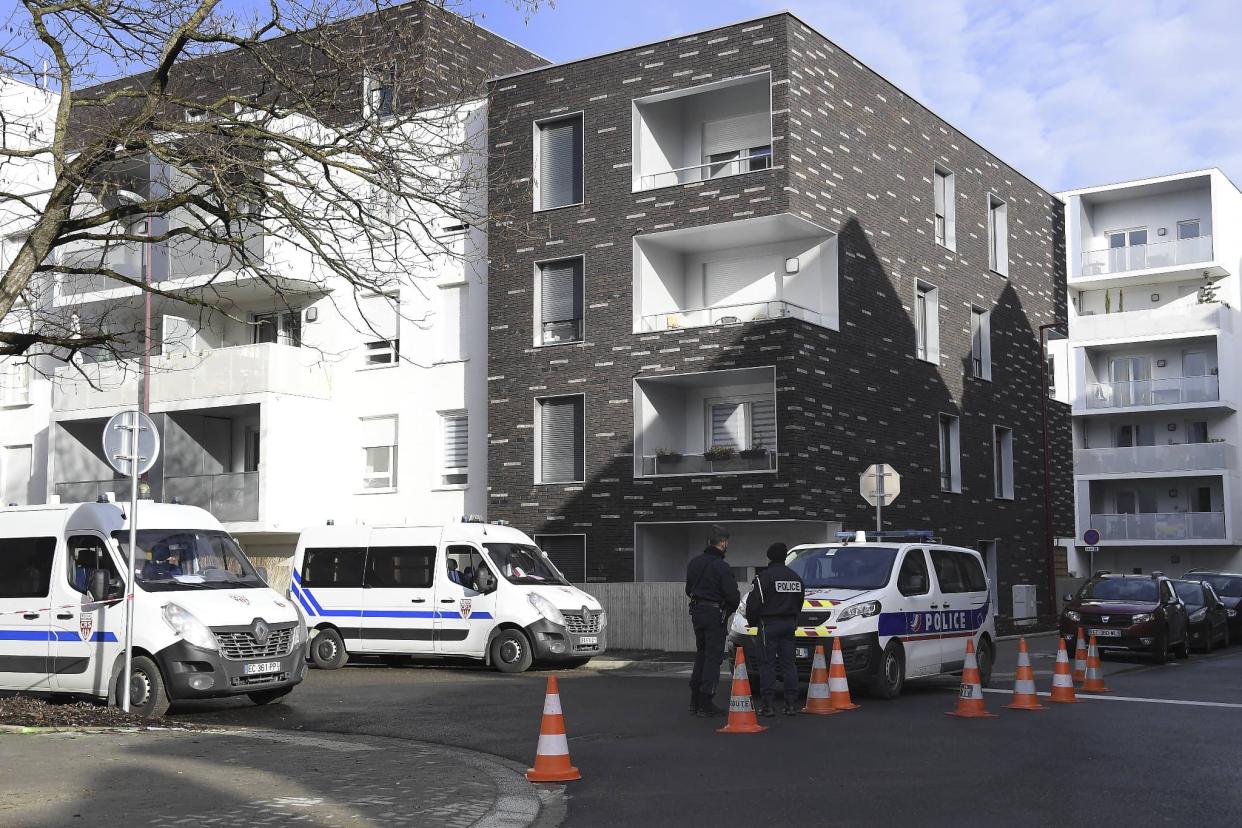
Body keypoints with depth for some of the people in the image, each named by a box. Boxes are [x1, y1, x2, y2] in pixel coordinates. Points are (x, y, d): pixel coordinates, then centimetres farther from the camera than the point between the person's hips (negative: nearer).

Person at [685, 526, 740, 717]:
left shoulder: (694, 563, 8)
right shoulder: (721, 567, -17)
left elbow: (688, 590, 16)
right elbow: (732, 595, -18)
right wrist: (730, 608, 2)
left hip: (696, 613, 8)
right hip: (715, 614, -8)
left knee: (701, 655, 18)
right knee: (713, 658, -2)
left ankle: (695, 701, 22)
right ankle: (706, 705, -3)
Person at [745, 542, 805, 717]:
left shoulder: (764, 577, -10)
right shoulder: (795, 577, 12)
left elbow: (753, 603, -12)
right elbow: (799, 602, 18)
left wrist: (752, 621, 4)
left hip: (769, 624, -6)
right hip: (789, 624, 6)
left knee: (767, 663, -3)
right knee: (789, 663, 8)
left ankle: (768, 704, -5)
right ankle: (791, 704, 7)